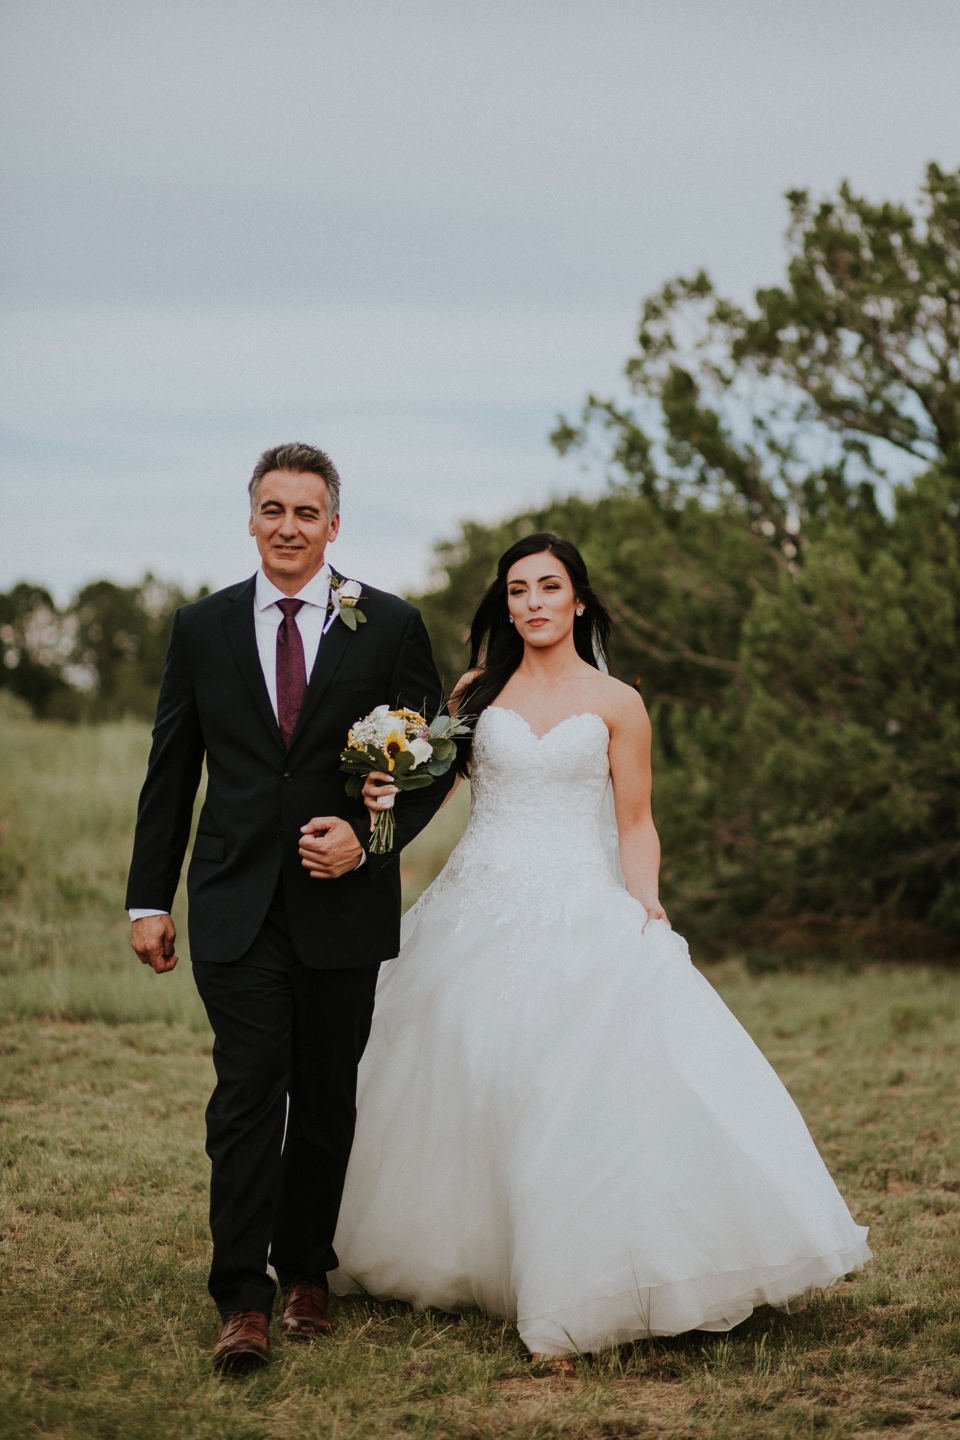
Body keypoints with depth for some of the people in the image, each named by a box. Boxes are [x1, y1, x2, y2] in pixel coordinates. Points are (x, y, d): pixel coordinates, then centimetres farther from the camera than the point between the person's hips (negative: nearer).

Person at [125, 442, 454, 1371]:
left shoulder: (390, 626, 2)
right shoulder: (202, 626, 6)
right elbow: (170, 772, 8)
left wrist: (367, 838, -13)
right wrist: (149, 898, 5)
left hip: (342, 903, 0)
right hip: (236, 903, 0)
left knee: (327, 1100, 10)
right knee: (247, 1092, -8)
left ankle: (306, 1273, 25)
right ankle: (243, 1300, -7)